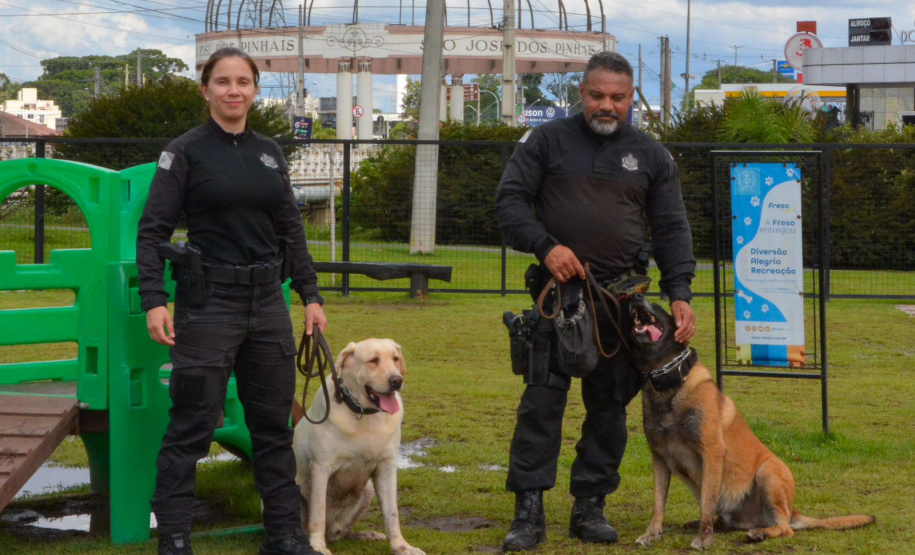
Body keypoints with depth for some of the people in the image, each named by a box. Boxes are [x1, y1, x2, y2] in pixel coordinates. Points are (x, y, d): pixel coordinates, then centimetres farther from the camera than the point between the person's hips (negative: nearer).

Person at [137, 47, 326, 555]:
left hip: (267, 303, 5)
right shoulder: (186, 152, -4)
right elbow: (152, 229, -8)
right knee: (192, 425, -4)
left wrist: (310, 295, 8)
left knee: (273, 422, 10)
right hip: (208, 301, -5)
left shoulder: (269, 153, 11)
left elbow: (291, 230, 15)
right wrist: (154, 301, -18)